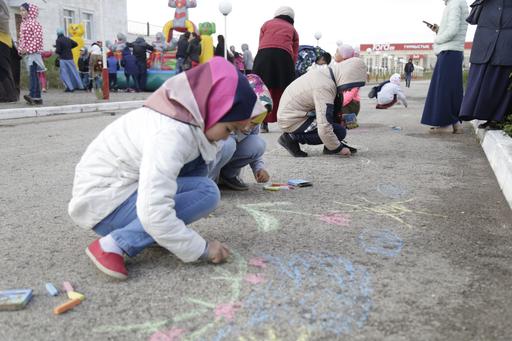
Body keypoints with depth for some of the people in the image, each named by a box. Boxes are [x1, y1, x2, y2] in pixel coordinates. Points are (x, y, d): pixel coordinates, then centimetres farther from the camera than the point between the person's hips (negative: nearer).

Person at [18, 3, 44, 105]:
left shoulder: (34, 23, -5)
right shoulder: (22, 24, 19)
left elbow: (38, 38, -14)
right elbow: (21, 38, 24)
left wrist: (28, 49, -18)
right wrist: (20, 49, 9)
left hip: (33, 52, -8)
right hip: (26, 53, 8)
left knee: (32, 73, -20)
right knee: (33, 74, 6)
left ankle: (32, 95, -31)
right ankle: (38, 98, 7)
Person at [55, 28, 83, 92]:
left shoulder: (58, 40, -11)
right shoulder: (68, 39, 7)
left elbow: (58, 50, -16)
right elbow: (75, 44, 19)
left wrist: (55, 51, 6)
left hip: (63, 59, -6)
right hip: (70, 57, 6)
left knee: (64, 74, 1)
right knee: (73, 72, 13)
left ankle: (70, 87, -3)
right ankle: (79, 86, 18)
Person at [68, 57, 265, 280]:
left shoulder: (184, 115, 0)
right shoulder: (170, 135, -30)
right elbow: (154, 214, -34)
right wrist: (202, 249, -23)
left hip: (120, 185, 9)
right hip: (103, 204, -9)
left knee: (201, 160, 1)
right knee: (206, 192, -18)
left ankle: (157, 233, 3)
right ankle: (115, 244, -15)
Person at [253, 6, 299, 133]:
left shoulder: (267, 24, 27)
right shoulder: (292, 29, 26)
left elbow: (260, 44, 18)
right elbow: (295, 53, 16)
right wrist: (290, 68, 18)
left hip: (263, 55, 0)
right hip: (284, 56, 0)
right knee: (284, 91, 7)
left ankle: (263, 123, 1)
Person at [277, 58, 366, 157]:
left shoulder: (325, 73, 0)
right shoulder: (325, 88, -29)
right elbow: (324, 128, -33)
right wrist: (338, 148, -18)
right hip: (292, 122, -9)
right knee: (339, 132, -13)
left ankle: (331, 146, 10)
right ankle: (292, 138, -8)